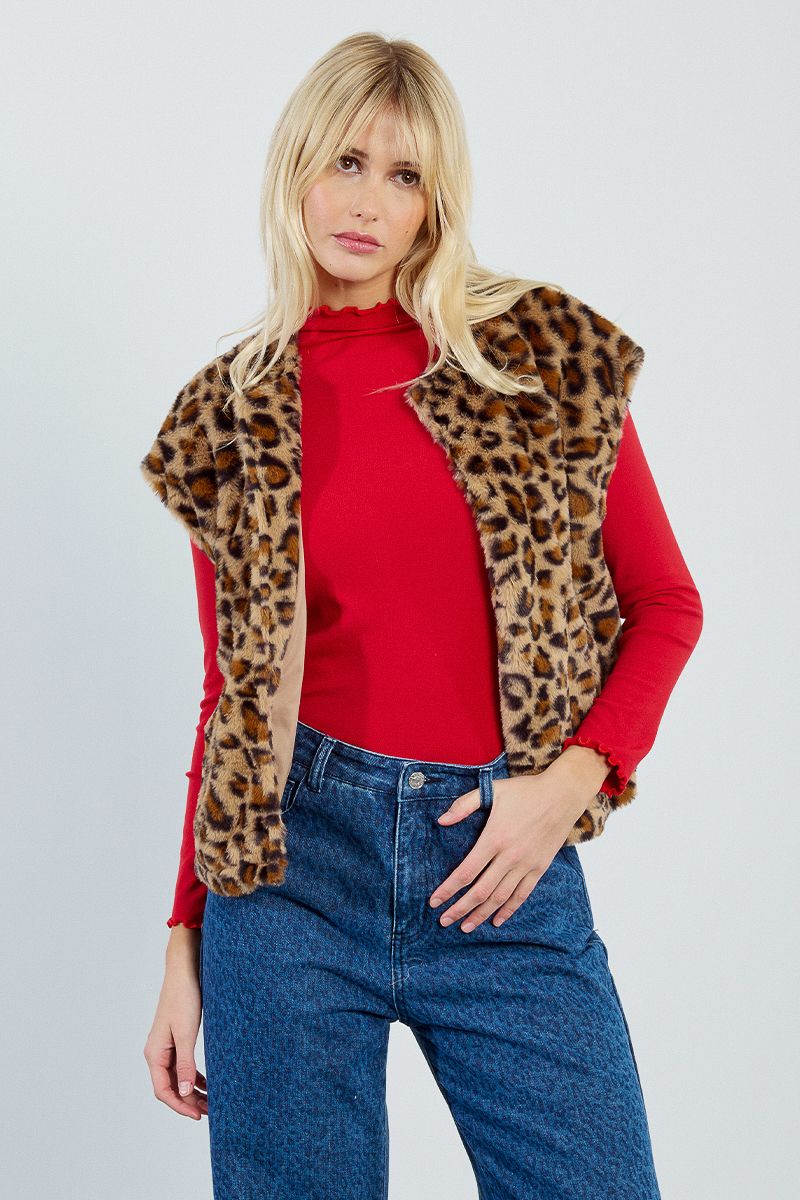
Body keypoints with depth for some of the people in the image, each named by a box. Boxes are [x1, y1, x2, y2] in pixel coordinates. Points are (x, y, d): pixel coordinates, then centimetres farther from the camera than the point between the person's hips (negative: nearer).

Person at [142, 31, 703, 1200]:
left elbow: (666, 604, 5)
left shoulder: (550, 357, 2)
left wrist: (572, 778, -10)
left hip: (503, 864, 0)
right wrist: (185, 943, 8)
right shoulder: (235, 420, 5)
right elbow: (231, 693, 8)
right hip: (297, 853, 1)